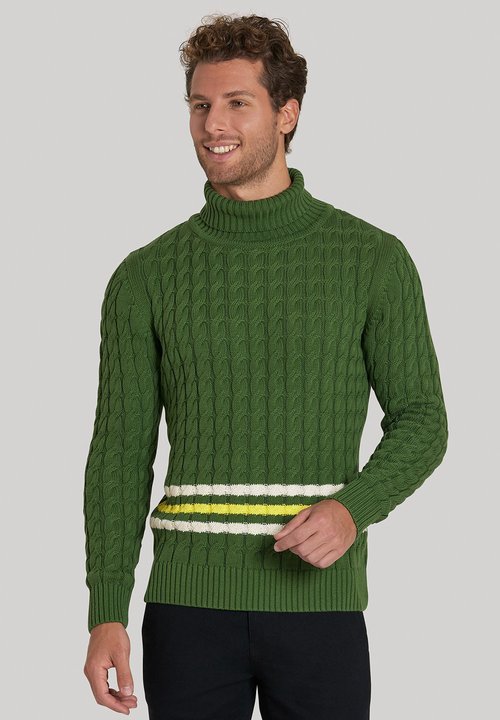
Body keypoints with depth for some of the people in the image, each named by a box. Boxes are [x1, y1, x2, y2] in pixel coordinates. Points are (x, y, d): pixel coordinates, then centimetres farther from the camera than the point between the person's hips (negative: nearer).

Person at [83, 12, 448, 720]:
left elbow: (420, 421, 5)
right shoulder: (145, 277, 4)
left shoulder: (372, 258, 2)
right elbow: (121, 452, 5)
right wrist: (106, 614, -2)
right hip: (189, 605, 1)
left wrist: (354, 507, -14)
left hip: (320, 605, -1)